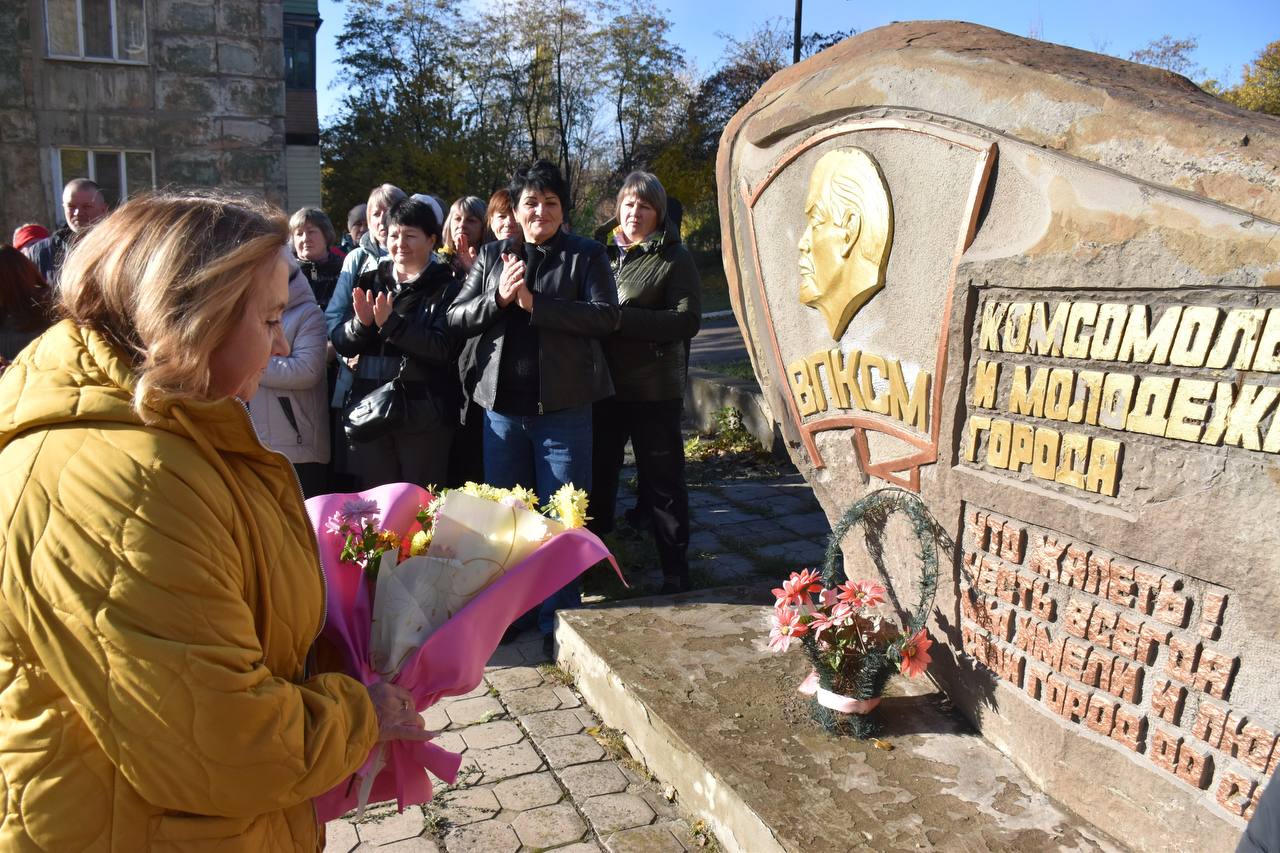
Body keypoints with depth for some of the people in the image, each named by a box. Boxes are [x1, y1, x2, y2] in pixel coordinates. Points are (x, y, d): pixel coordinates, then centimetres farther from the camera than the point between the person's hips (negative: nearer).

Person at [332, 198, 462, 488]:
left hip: (424, 417, -4)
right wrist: (361, 323, -13)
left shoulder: (446, 288, -2)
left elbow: (443, 349, -15)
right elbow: (341, 343, 7)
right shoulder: (371, 282, 11)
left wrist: (390, 323, -20)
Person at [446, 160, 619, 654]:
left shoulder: (586, 256, 1)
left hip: (563, 407, -3)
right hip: (502, 407, 4)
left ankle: (558, 622, 16)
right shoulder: (492, 257, 12)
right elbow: (456, 317, 7)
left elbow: (606, 316, -13)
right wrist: (498, 298, -11)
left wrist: (534, 302, -18)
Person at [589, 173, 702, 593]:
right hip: (602, 384, 5)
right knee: (597, 475, 14)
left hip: (654, 389, -4)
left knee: (662, 481, 4)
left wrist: (622, 318, -20)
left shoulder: (674, 258, -3)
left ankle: (676, 571, 17)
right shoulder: (599, 251, 9)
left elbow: (687, 320, -15)